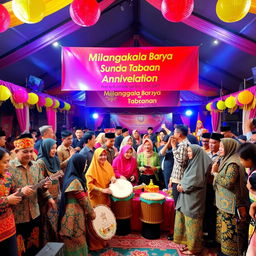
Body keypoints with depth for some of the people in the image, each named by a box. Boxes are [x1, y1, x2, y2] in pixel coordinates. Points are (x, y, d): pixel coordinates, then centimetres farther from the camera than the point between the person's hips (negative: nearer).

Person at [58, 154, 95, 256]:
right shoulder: (75, 181, -24)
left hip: (76, 213, 9)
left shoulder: (73, 178, 5)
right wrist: (91, 212, -4)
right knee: (77, 241, 7)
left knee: (77, 241, 20)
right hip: (74, 214, -9)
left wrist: (88, 211, 16)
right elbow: (83, 199, -17)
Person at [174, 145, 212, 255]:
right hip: (187, 198, 9)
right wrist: (181, 185, -2)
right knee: (186, 220, 15)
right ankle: (189, 242, 28)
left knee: (192, 221, 2)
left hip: (194, 199, -9)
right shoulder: (193, 163, 13)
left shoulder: (199, 164, -14)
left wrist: (183, 187, -12)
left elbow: (197, 182, -20)